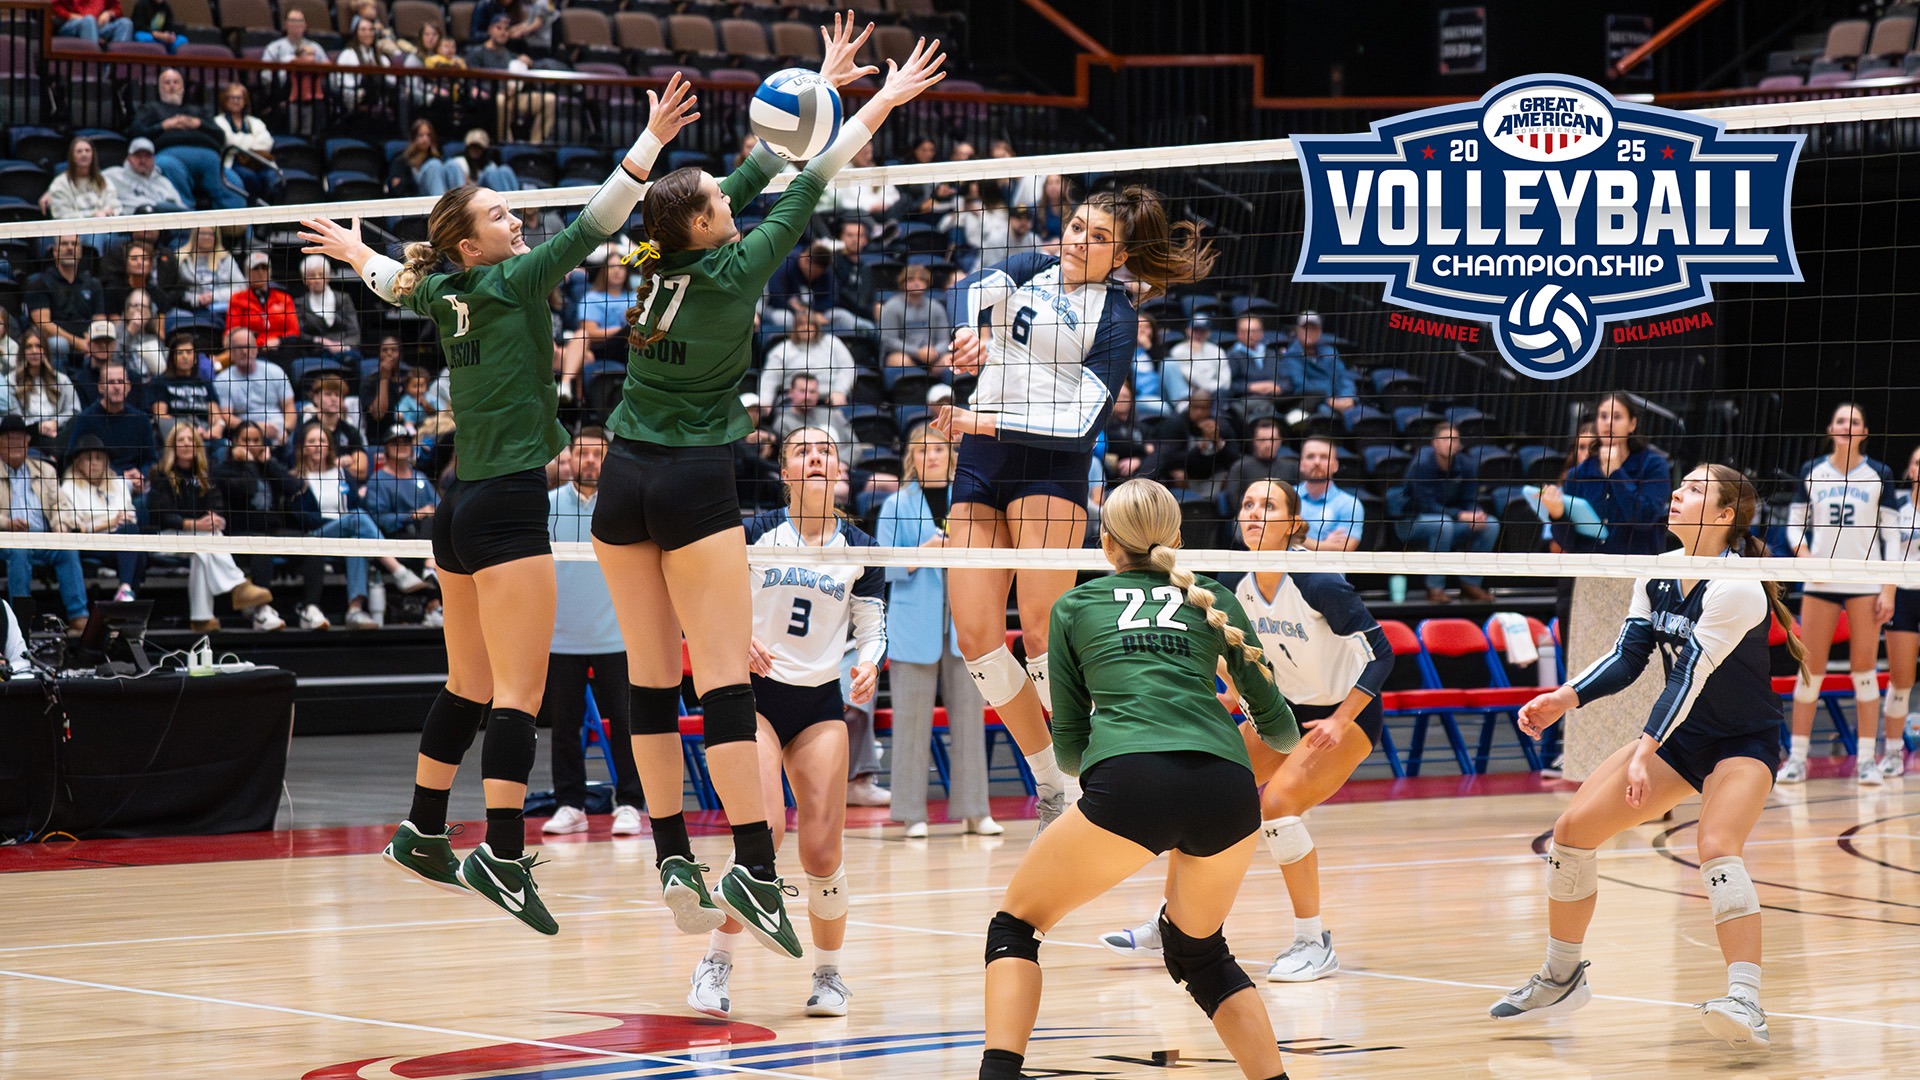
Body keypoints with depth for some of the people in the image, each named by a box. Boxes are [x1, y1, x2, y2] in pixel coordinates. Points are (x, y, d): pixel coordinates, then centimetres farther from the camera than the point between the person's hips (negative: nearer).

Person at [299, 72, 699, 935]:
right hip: (507, 505, -8)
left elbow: (398, 282, 33)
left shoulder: (447, 294, 11)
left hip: (459, 506, 9)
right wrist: (651, 142, -19)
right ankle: (502, 855, -18)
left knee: (470, 689, 18)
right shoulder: (510, 282, -9)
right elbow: (592, 226, -17)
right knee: (519, 692, -11)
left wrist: (357, 254, 54)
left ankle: (422, 835, 24)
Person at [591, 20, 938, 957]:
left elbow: (756, 174, 13)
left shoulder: (657, 267, 5)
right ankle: (753, 868, -16)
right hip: (695, 484, -6)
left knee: (650, 677, 6)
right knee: (724, 682, -10)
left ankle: (673, 860, 8)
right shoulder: (731, 272, -9)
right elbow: (803, 192, -1)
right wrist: (875, 108, 9)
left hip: (625, 481, 6)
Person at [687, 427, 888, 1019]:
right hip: (754, 692, -2)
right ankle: (717, 963, -5)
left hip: (820, 703, 2)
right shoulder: (753, 533, -4)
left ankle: (828, 972, 18)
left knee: (822, 851, -4)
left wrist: (869, 666, -14)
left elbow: (873, 628, 7)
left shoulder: (858, 548, 3)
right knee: (764, 830, -20)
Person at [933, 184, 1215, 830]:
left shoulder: (1114, 318, -1)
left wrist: (984, 423, -19)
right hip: (980, 462, 5)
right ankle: (1050, 786, 9)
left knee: (1041, 634, -16)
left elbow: (1082, 424, -10)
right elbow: (974, 289, -7)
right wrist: (967, 333, -30)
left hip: (1052, 463, -5)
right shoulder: (1033, 270, 14)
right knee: (974, 636, -3)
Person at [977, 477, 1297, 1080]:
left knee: (1016, 923, 16)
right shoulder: (1213, 600, 26)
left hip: (1129, 785, -3)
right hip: (1228, 788, 3)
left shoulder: (1075, 606, 23)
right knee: (1198, 951, 28)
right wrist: (1292, 737, 52)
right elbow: (1280, 729, 28)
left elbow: (1069, 749, 23)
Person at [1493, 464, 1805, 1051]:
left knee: (1717, 846, -33)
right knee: (1574, 827, -1)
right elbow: (1627, 656, 0)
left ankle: (1746, 1004, -39)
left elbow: (1690, 674, -29)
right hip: (1679, 737, 8)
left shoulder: (1736, 588, -23)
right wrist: (1566, 698, -16)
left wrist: (1645, 751, -34)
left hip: (1744, 743, -8)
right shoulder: (1656, 575, 0)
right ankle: (1561, 979, 16)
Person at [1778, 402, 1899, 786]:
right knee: (1810, 668, 0)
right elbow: (1795, 523, 11)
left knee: (1864, 669, -2)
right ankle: (1797, 757, 3)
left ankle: (1867, 759, 1)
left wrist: (1888, 592, -5)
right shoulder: (1811, 472, 7)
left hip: (1865, 582, -1)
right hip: (1820, 581, 1)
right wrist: (1804, 557, -10)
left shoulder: (1879, 475, 2)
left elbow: (1891, 535, 1)